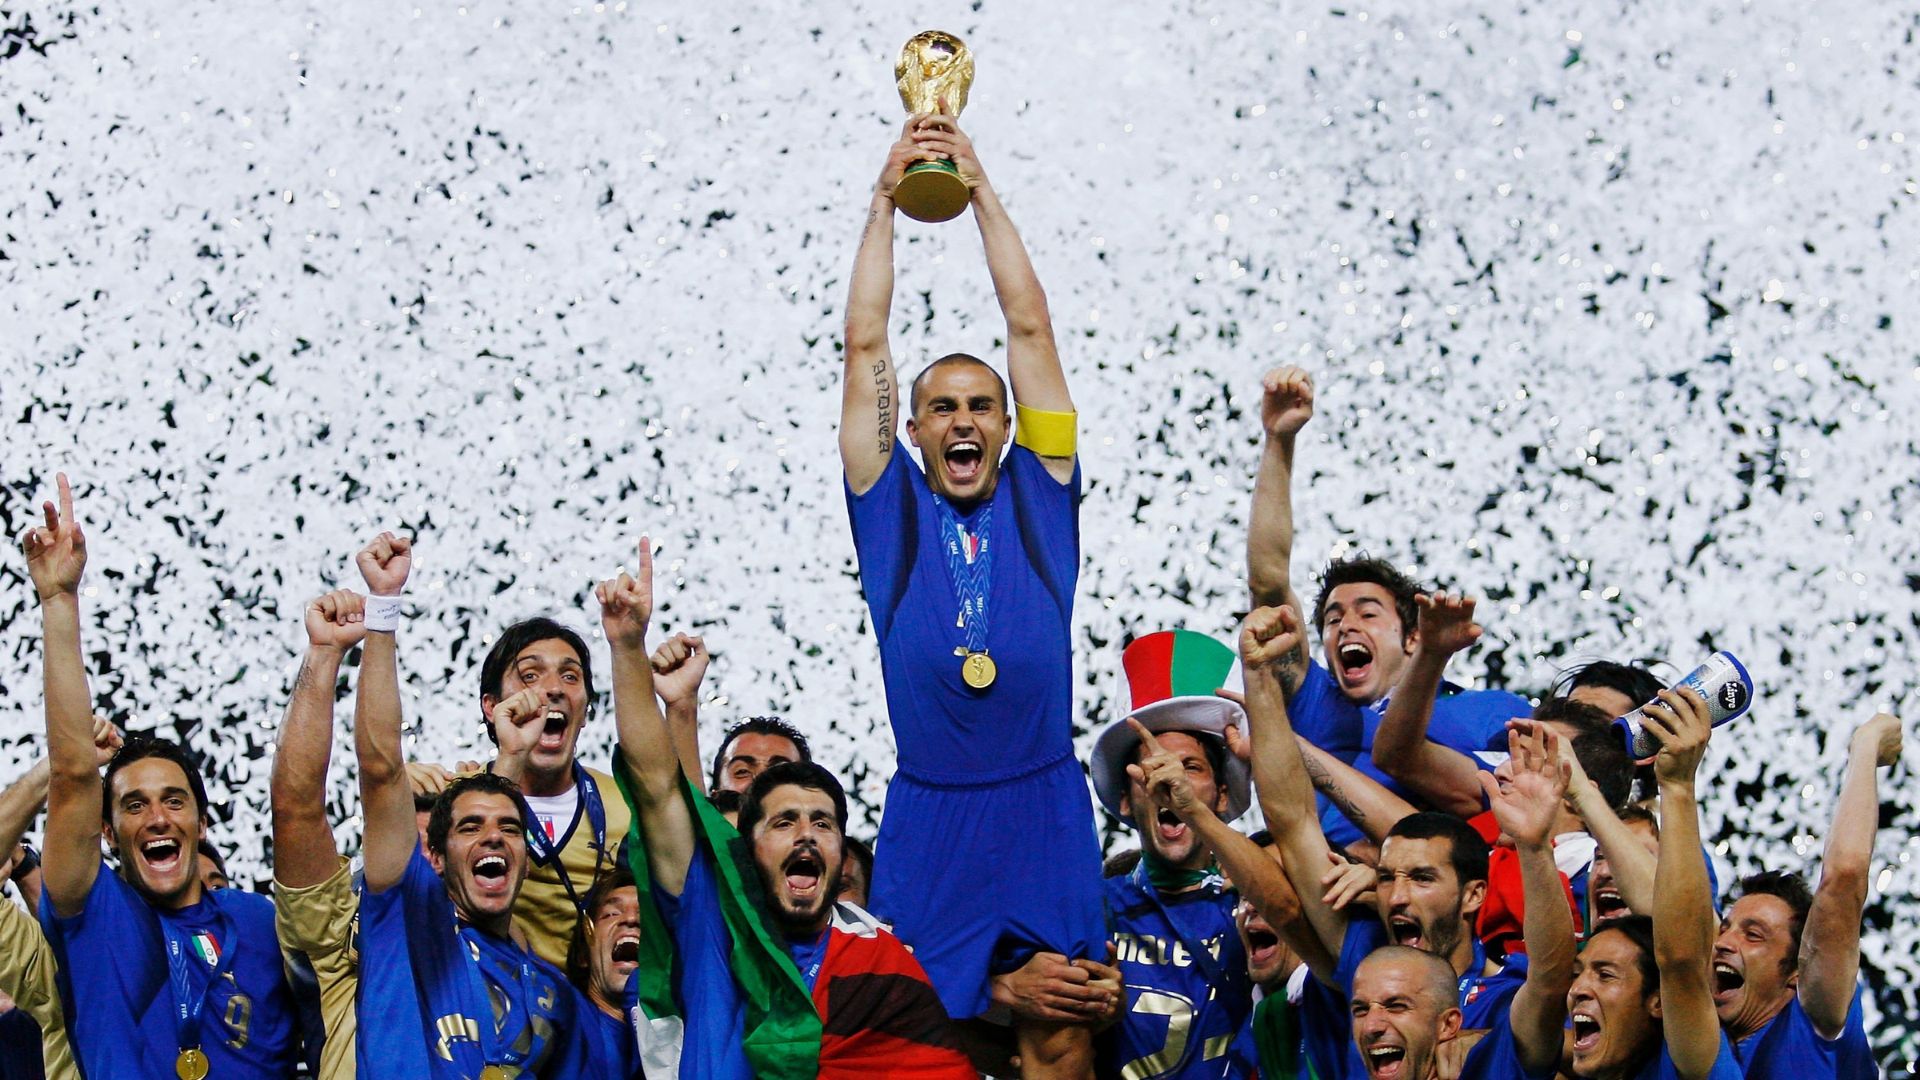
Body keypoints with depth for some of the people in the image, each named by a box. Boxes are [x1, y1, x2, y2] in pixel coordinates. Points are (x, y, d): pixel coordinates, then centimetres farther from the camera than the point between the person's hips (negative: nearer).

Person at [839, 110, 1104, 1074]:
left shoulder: (1040, 496, 10)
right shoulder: (891, 508, 9)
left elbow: (1029, 325, 8)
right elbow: (865, 343, 6)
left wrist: (980, 190, 8)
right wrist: (887, 198, 6)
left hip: (1043, 810, 0)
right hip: (928, 813, 0)